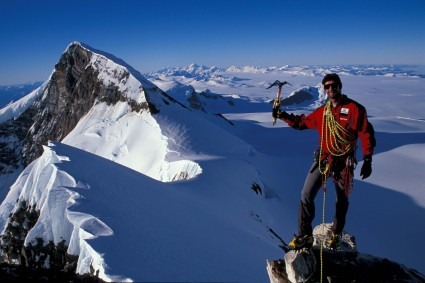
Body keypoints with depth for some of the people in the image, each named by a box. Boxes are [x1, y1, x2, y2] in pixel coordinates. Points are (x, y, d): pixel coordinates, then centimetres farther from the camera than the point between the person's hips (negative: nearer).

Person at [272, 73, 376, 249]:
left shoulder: (355, 109, -8)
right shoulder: (322, 112, 4)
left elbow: (366, 134, -6)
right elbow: (302, 122, 13)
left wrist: (367, 160, -9)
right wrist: (281, 115, 2)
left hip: (344, 163, -2)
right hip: (322, 160, 3)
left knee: (342, 200, 15)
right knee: (306, 196, -6)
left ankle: (336, 234, 38)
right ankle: (305, 235, 7)